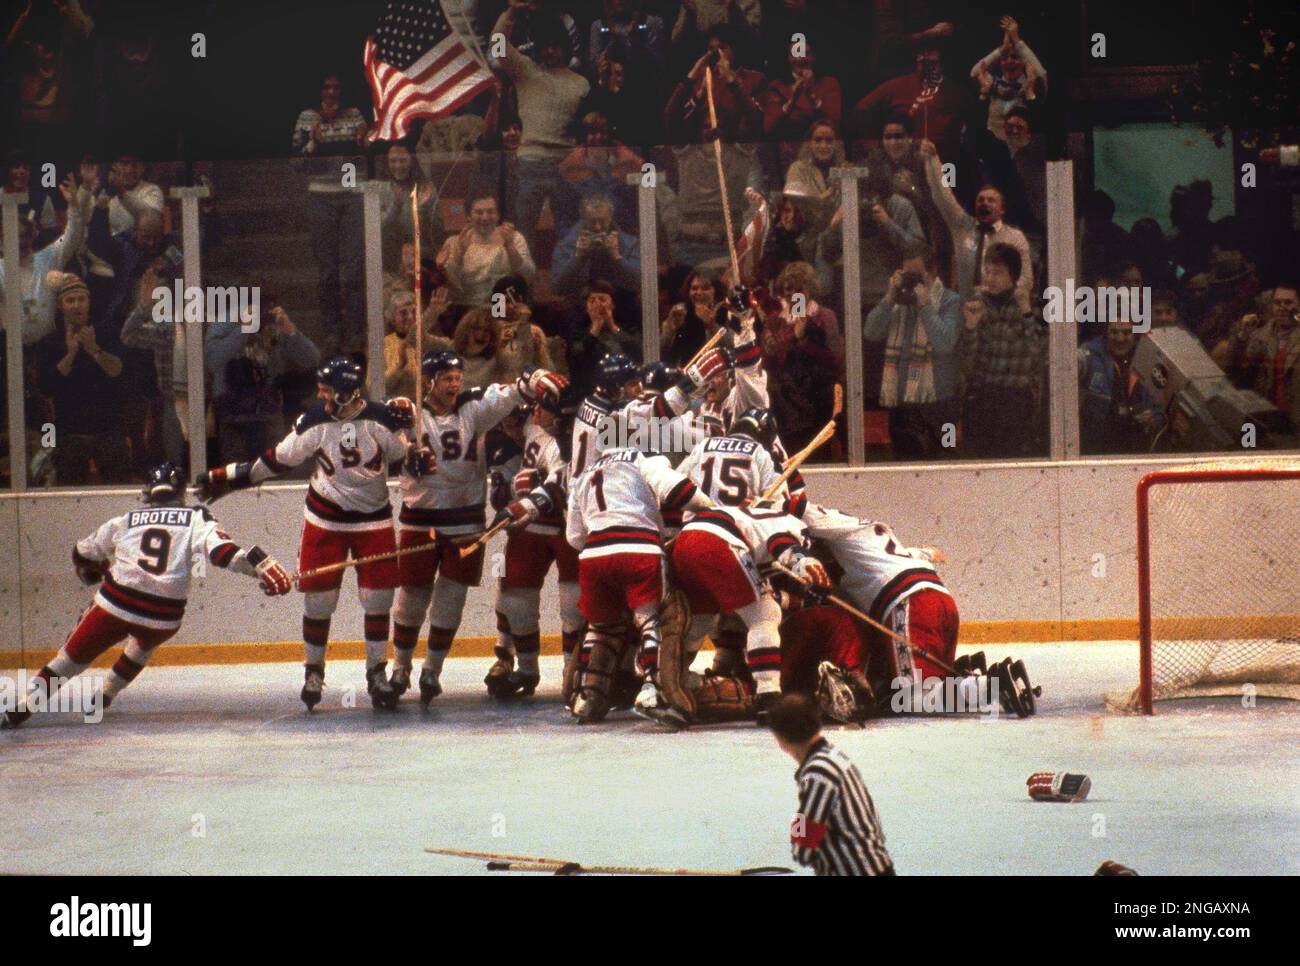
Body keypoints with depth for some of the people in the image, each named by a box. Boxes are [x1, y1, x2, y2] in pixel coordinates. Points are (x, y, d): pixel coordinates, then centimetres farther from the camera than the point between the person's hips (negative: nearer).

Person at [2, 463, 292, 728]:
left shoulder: (125, 521, 16)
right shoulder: (196, 519, 8)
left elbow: (83, 554, 24)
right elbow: (221, 551, -10)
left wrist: (91, 574, 45)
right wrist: (262, 565, -18)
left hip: (115, 605, 0)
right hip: (164, 617, 0)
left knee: (74, 654, 15)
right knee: (145, 642, 35)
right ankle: (104, 696, 37)